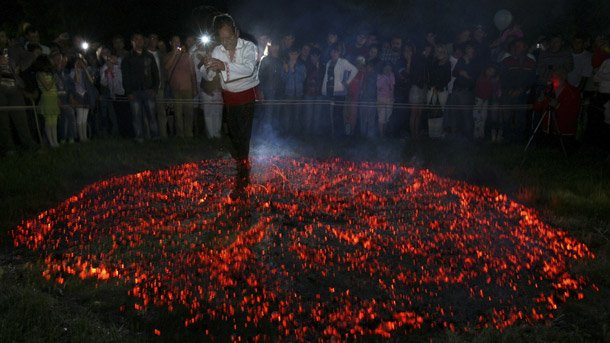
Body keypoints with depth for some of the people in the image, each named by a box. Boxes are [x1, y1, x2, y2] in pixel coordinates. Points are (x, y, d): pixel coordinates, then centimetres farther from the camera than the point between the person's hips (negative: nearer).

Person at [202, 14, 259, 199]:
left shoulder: (249, 47, -17)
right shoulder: (217, 51, -3)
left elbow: (248, 69, -36)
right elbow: (209, 77, -3)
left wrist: (225, 66, -51)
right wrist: (207, 67, -28)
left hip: (246, 96, -5)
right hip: (229, 97, 5)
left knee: (243, 135, -10)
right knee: (233, 133, 17)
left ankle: (241, 182, -6)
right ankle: (243, 163, 40)